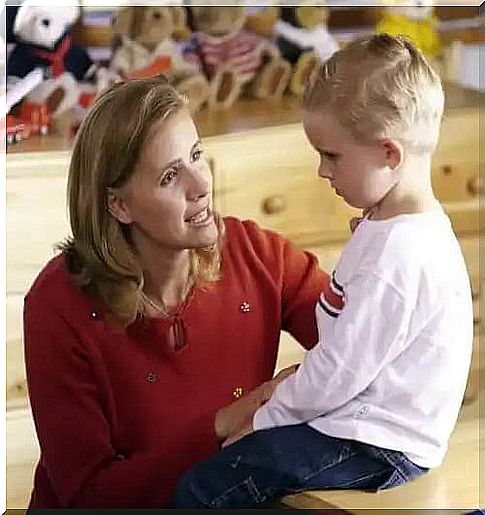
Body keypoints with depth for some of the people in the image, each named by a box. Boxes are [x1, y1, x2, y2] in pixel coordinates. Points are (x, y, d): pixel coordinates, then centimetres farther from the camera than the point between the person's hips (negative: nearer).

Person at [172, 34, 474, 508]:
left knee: (198, 491, -14)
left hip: (376, 448, -11)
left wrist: (264, 420, -7)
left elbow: (337, 373, -21)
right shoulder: (392, 225, 9)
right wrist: (272, 403, 12)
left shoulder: (397, 256, -24)